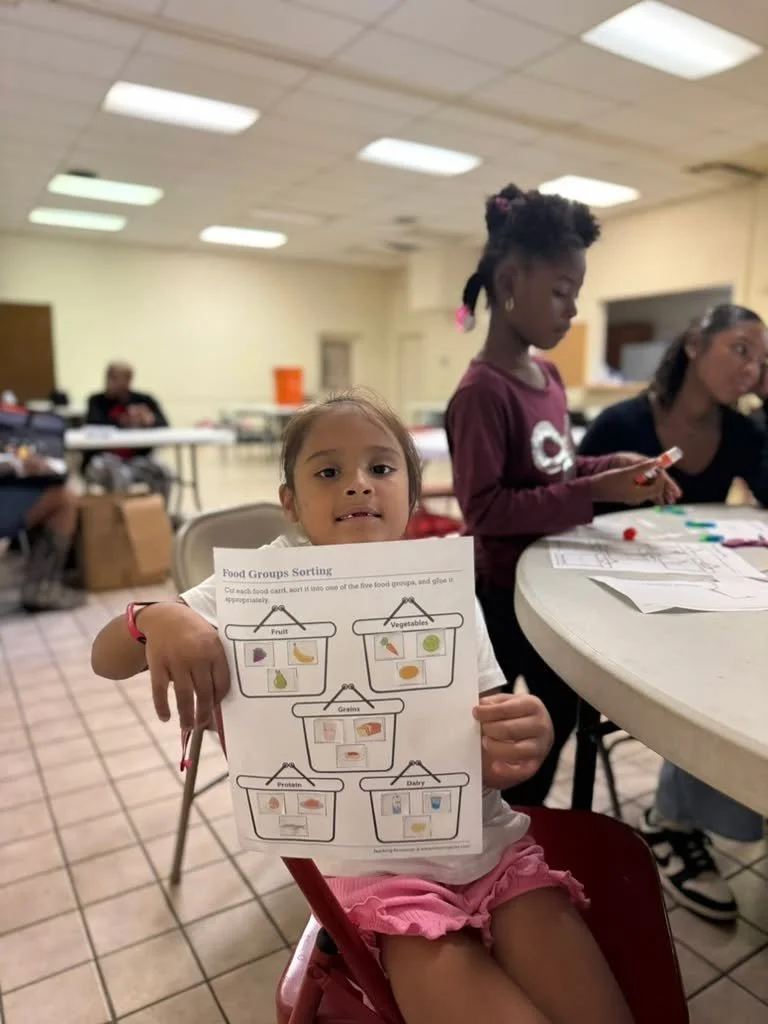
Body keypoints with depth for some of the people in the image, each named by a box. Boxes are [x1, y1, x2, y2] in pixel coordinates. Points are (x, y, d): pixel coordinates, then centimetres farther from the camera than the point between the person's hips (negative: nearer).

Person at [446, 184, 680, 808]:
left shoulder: (548, 377, 4)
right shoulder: (482, 392, -25)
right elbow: (484, 509, -28)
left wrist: (609, 469, -4)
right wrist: (593, 493, -29)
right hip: (503, 591, -9)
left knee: (561, 712, 22)